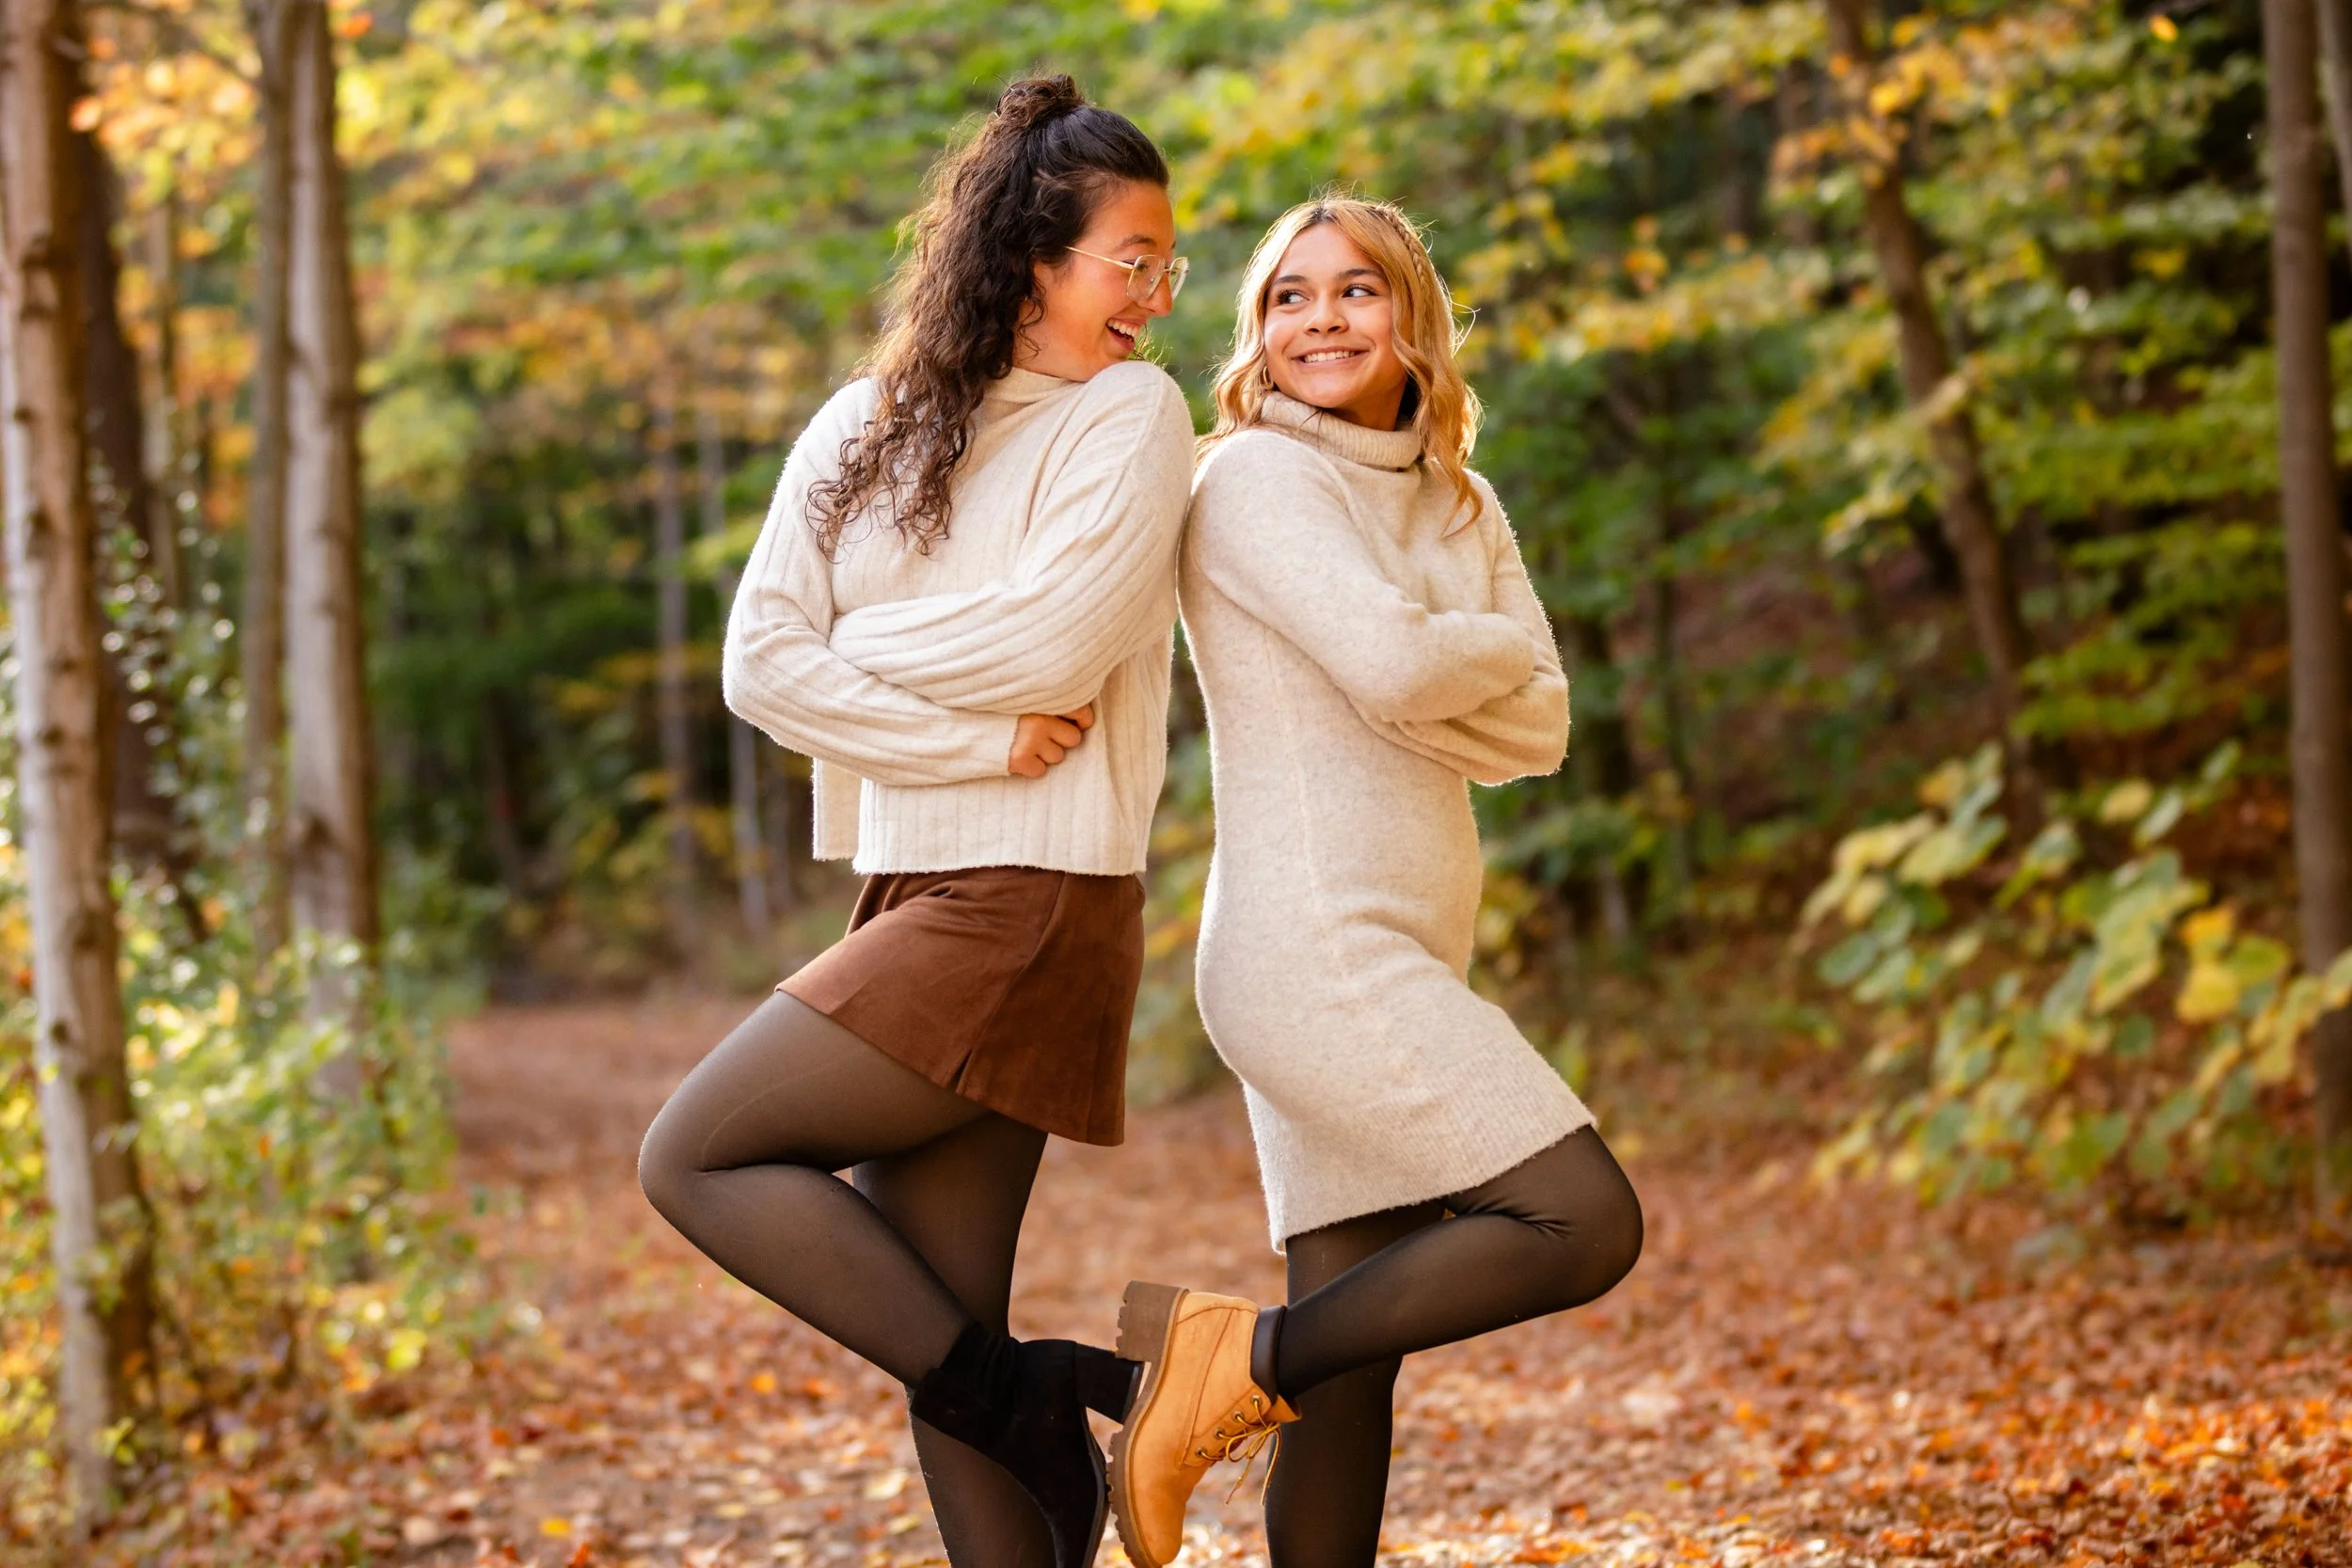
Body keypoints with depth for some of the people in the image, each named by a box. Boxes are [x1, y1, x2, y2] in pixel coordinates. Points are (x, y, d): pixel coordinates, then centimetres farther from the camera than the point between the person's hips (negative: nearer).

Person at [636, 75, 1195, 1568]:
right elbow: (761, 664, 1)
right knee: (936, 1333, 6)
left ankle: (1015, 1395, 0)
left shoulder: (1131, 414, -2)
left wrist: (861, 649, 0)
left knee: (694, 1156, -7)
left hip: (1027, 909, -6)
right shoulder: (864, 428, 11)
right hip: (923, 899, 6)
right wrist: (977, 738, -9)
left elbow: (1049, 647, -15)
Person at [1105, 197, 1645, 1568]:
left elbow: (1538, 731, 9)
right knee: (1589, 1225, -15)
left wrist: (1420, 677, -8)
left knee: (1356, 1369, 5)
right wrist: (1499, 646, 1)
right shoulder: (1255, 479, -5)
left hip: (1396, 965, 8)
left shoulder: (1456, 501, 19)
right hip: (1317, 950, -8)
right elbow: (1395, 663, -18)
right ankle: (1241, 1359, -6)